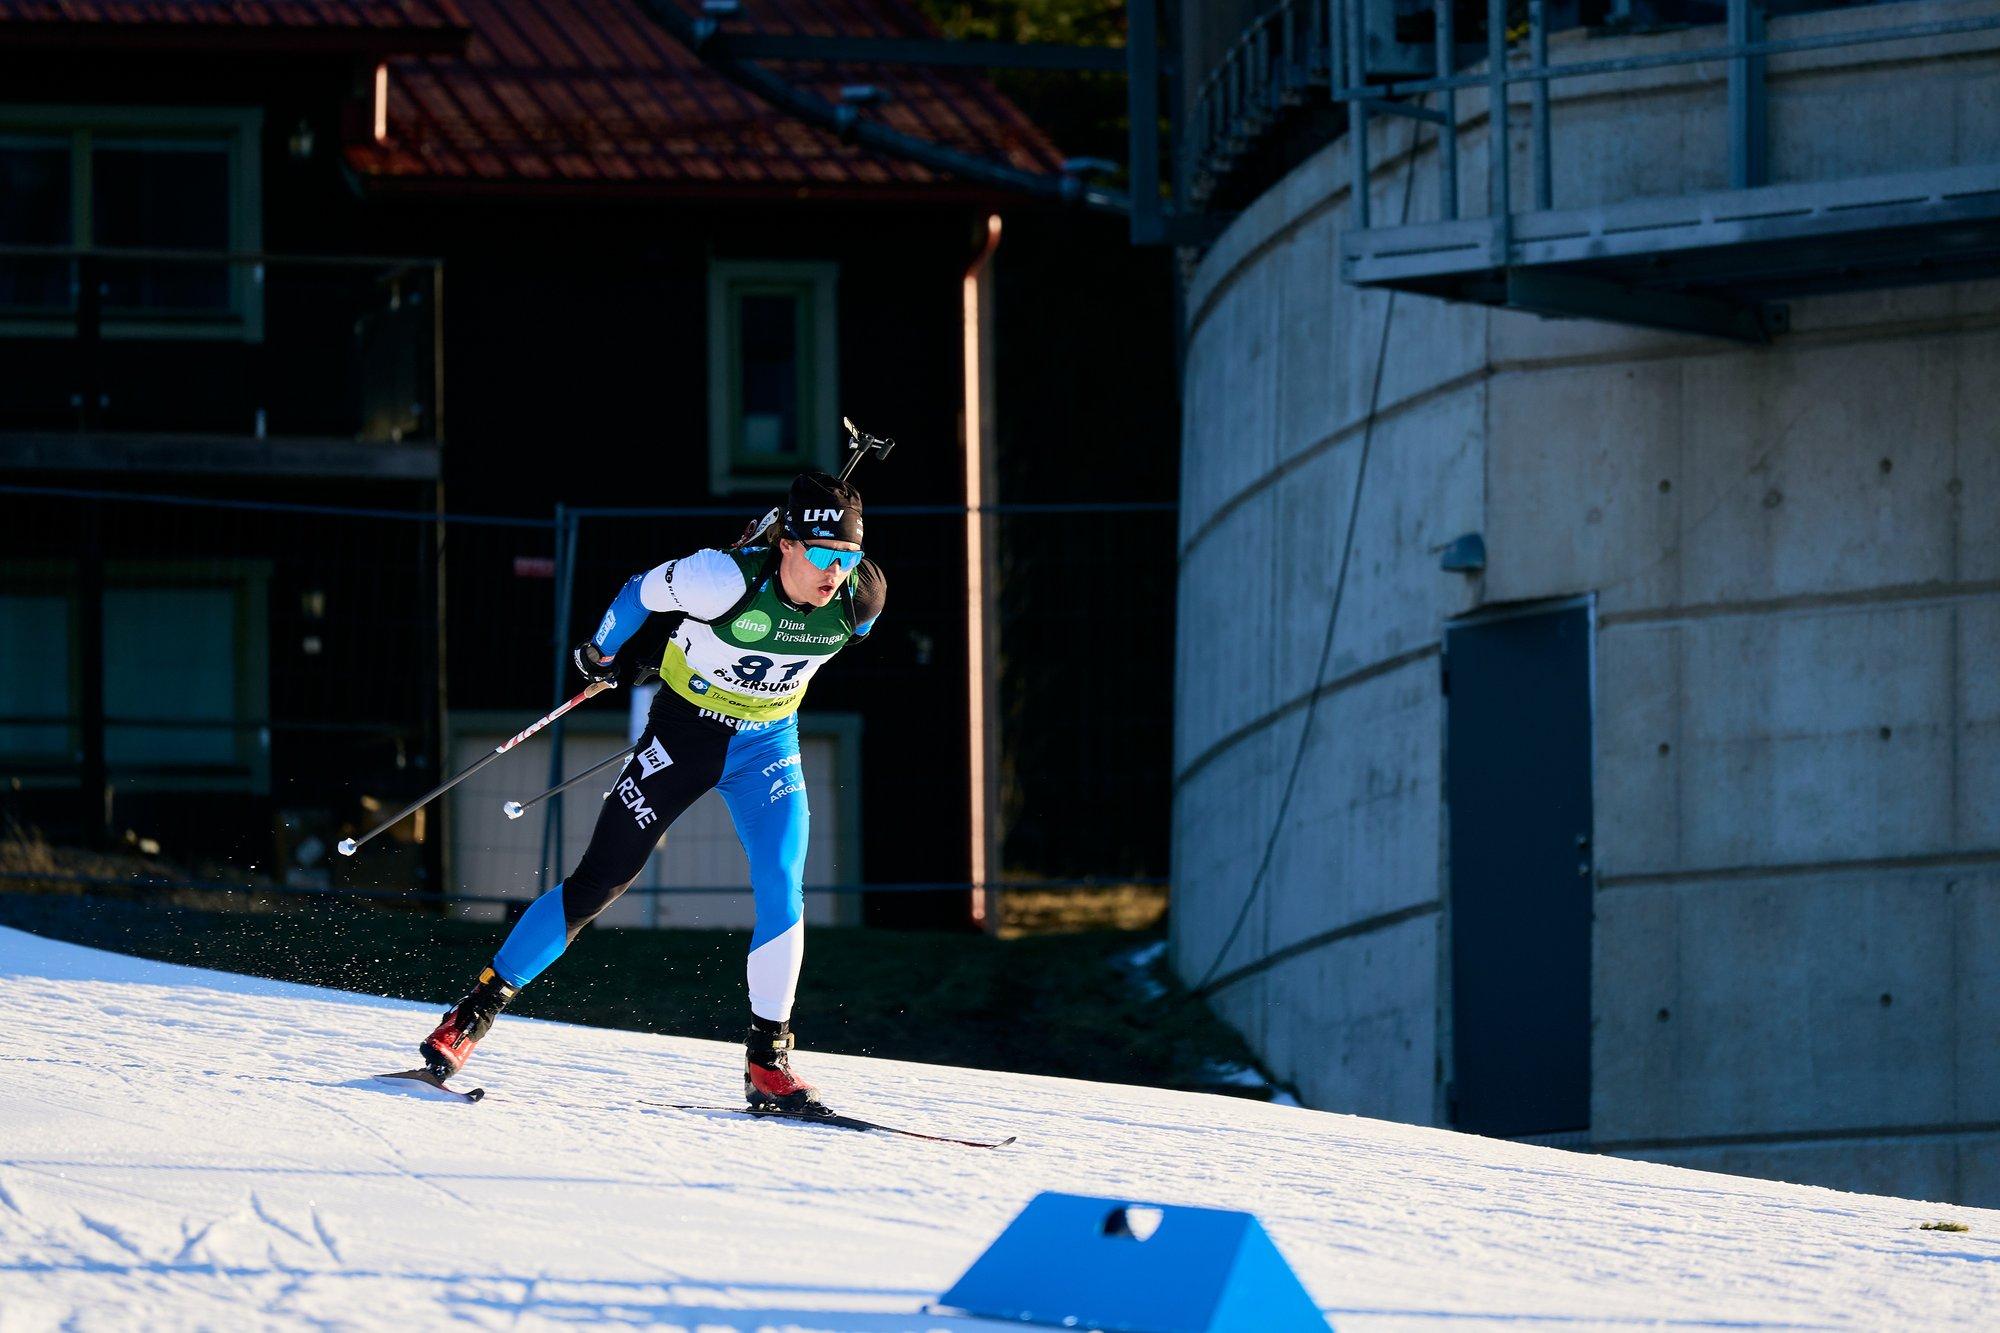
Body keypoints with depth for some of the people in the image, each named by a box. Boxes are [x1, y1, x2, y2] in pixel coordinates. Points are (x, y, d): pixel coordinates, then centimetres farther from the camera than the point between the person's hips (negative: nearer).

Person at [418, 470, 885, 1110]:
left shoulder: (858, 604, -17)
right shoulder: (727, 578, -31)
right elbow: (643, 590, -11)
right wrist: (599, 652, 4)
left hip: (768, 748, 3)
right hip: (683, 735, -3)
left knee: (782, 892, -13)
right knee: (599, 882, -2)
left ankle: (768, 1062, -3)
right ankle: (478, 1009, 9)